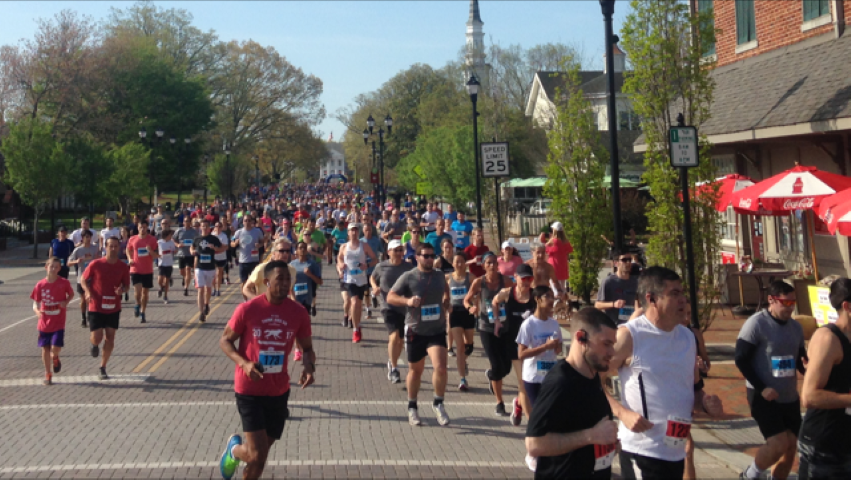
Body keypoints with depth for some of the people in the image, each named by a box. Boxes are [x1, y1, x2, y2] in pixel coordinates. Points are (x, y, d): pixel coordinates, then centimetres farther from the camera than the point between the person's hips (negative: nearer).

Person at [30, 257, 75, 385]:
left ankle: (55, 358, 26)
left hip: (58, 323, -2)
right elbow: (36, 302, 1)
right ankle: (48, 374, 23)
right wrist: (37, 310, -21)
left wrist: (66, 302, -12)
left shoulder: (64, 283, -8)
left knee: (55, 348, -12)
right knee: (45, 349, 7)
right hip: (45, 322, 2)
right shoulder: (40, 285, -5)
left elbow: (71, 294, 9)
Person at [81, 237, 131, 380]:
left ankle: (103, 369, 19)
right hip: (96, 308, -3)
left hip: (113, 309, 3)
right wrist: (88, 292, -17)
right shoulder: (95, 264, -9)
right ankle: (94, 345, 32)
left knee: (110, 338, 4)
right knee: (97, 338, -8)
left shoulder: (123, 267, -2)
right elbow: (84, 279, 1)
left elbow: (127, 285, 8)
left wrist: (122, 290, -15)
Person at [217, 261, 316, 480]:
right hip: (249, 390, -4)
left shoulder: (299, 313, -5)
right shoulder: (247, 309, -13)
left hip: (279, 392, 4)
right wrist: (244, 363, -20)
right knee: (258, 455, -9)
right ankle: (234, 449, 26)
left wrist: (309, 366, -15)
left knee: (259, 455, 15)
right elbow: (225, 340, -3)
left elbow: (307, 348, 8)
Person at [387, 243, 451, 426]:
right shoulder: (408, 277, -7)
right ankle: (412, 408, 31)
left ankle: (438, 403, 6)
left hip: (437, 330, 2)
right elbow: (390, 297, -11)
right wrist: (407, 301, -27)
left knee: (440, 367, -16)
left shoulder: (439, 276, 6)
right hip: (415, 331, -2)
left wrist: (446, 303, 12)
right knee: (415, 370, 12)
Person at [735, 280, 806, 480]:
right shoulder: (756, 323, -13)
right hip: (764, 397, -7)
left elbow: (800, 359, 17)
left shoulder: (796, 327, 8)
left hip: (790, 397, 7)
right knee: (779, 444, -14)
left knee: (791, 446, 8)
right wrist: (761, 388, -19)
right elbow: (741, 360, -14)